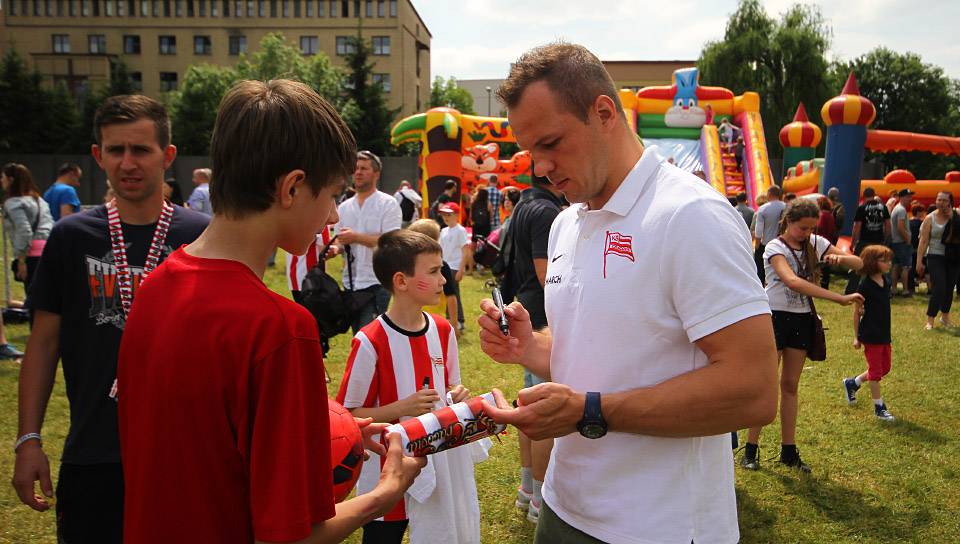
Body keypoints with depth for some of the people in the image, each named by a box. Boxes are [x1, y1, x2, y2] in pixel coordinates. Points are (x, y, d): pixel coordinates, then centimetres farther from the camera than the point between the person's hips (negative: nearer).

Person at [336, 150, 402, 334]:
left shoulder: (388, 204, -4)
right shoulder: (344, 207, 13)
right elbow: (340, 241, 17)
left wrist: (356, 237, -21)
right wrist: (336, 248, -7)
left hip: (376, 284, -6)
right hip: (350, 283, 6)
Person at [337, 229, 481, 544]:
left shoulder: (443, 331, 0)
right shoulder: (370, 342, -18)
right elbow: (348, 415, -13)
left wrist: (456, 396, -7)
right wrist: (403, 408, -23)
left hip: (439, 463, 5)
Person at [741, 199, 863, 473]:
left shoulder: (815, 243, 2)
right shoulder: (775, 247, -16)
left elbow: (858, 264, 2)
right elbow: (792, 281, -34)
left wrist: (841, 258, -23)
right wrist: (840, 298, -39)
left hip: (802, 320, 5)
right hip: (775, 317, -5)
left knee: (790, 386, 11)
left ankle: (789, 450, 18)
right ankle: (751, 450, 6)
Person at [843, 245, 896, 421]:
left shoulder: (886, 282, 5)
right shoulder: (865, 285, -16)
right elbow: (857, 312, -10)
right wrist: (856, 337, -9)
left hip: (884, 334, 8)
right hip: (870, 335, -8)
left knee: (884, 368, 15)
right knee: (875, 370, 1)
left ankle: (852, 383, 32)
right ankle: (879, 407, 12)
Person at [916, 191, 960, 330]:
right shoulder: (930, 218, -2)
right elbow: (923, 241, -3)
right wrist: (919, 261, -6)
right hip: (936, 257, -3)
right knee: (939, 288, -11)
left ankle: (945, 316, 31)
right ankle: (930, 320, -4)